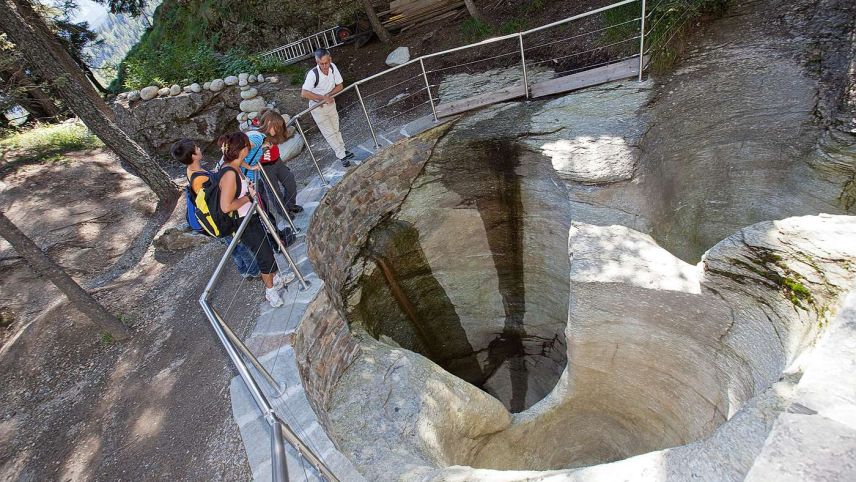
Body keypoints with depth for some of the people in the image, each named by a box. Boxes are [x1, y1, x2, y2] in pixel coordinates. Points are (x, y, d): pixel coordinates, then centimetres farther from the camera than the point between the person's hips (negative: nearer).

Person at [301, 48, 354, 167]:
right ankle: (342, 156, 12)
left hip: (330, 103, 5)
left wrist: (328, 95, -22)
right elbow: (304, 93, -39)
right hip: (317, 107, -5)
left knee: (336, 129, 18)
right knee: (329, 133, 2)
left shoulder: (333, 67, -17)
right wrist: (323, 98, -36)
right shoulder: (313, 74, -32)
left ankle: (342, 151, 34)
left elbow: (339, 86, -8)